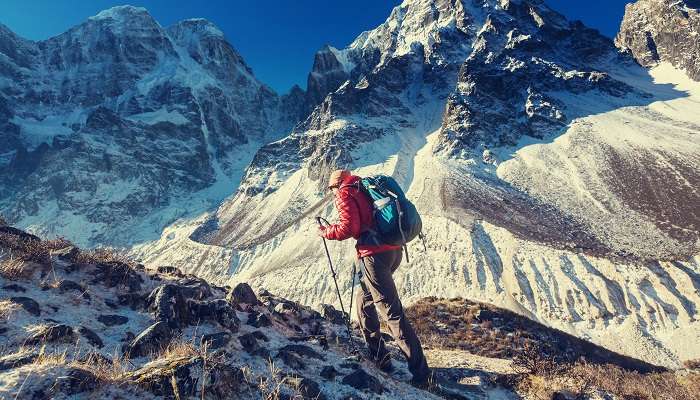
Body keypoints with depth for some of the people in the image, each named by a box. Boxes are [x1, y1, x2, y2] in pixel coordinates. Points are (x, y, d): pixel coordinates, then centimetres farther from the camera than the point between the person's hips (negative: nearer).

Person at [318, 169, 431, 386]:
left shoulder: (344, 194, 0)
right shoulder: (363, 190, 24)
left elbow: (348, 228, -12)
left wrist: (326, 232, 4)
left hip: (375, 254, -9)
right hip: (393, 250, 9)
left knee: (392, 312, -5)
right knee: (364, 301, 21)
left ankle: (420, 371, -1)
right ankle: (378, 357, 29)